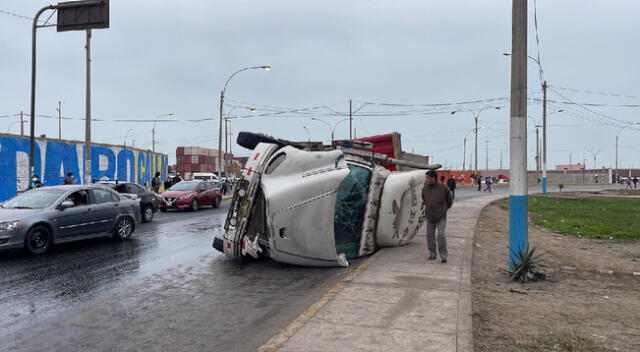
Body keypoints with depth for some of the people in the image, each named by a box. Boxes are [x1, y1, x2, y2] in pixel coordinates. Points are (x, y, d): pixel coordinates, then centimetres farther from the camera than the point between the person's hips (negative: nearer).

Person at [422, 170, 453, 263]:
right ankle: (432, 254, 20)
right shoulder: (425, 188, 2)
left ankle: (443, 255, -4)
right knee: (430, 235, 7)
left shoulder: (443, 188, -8)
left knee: (441, 235, -13)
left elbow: (450, 201, 7)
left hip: (441, 218, -4)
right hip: (429, 217, 4)